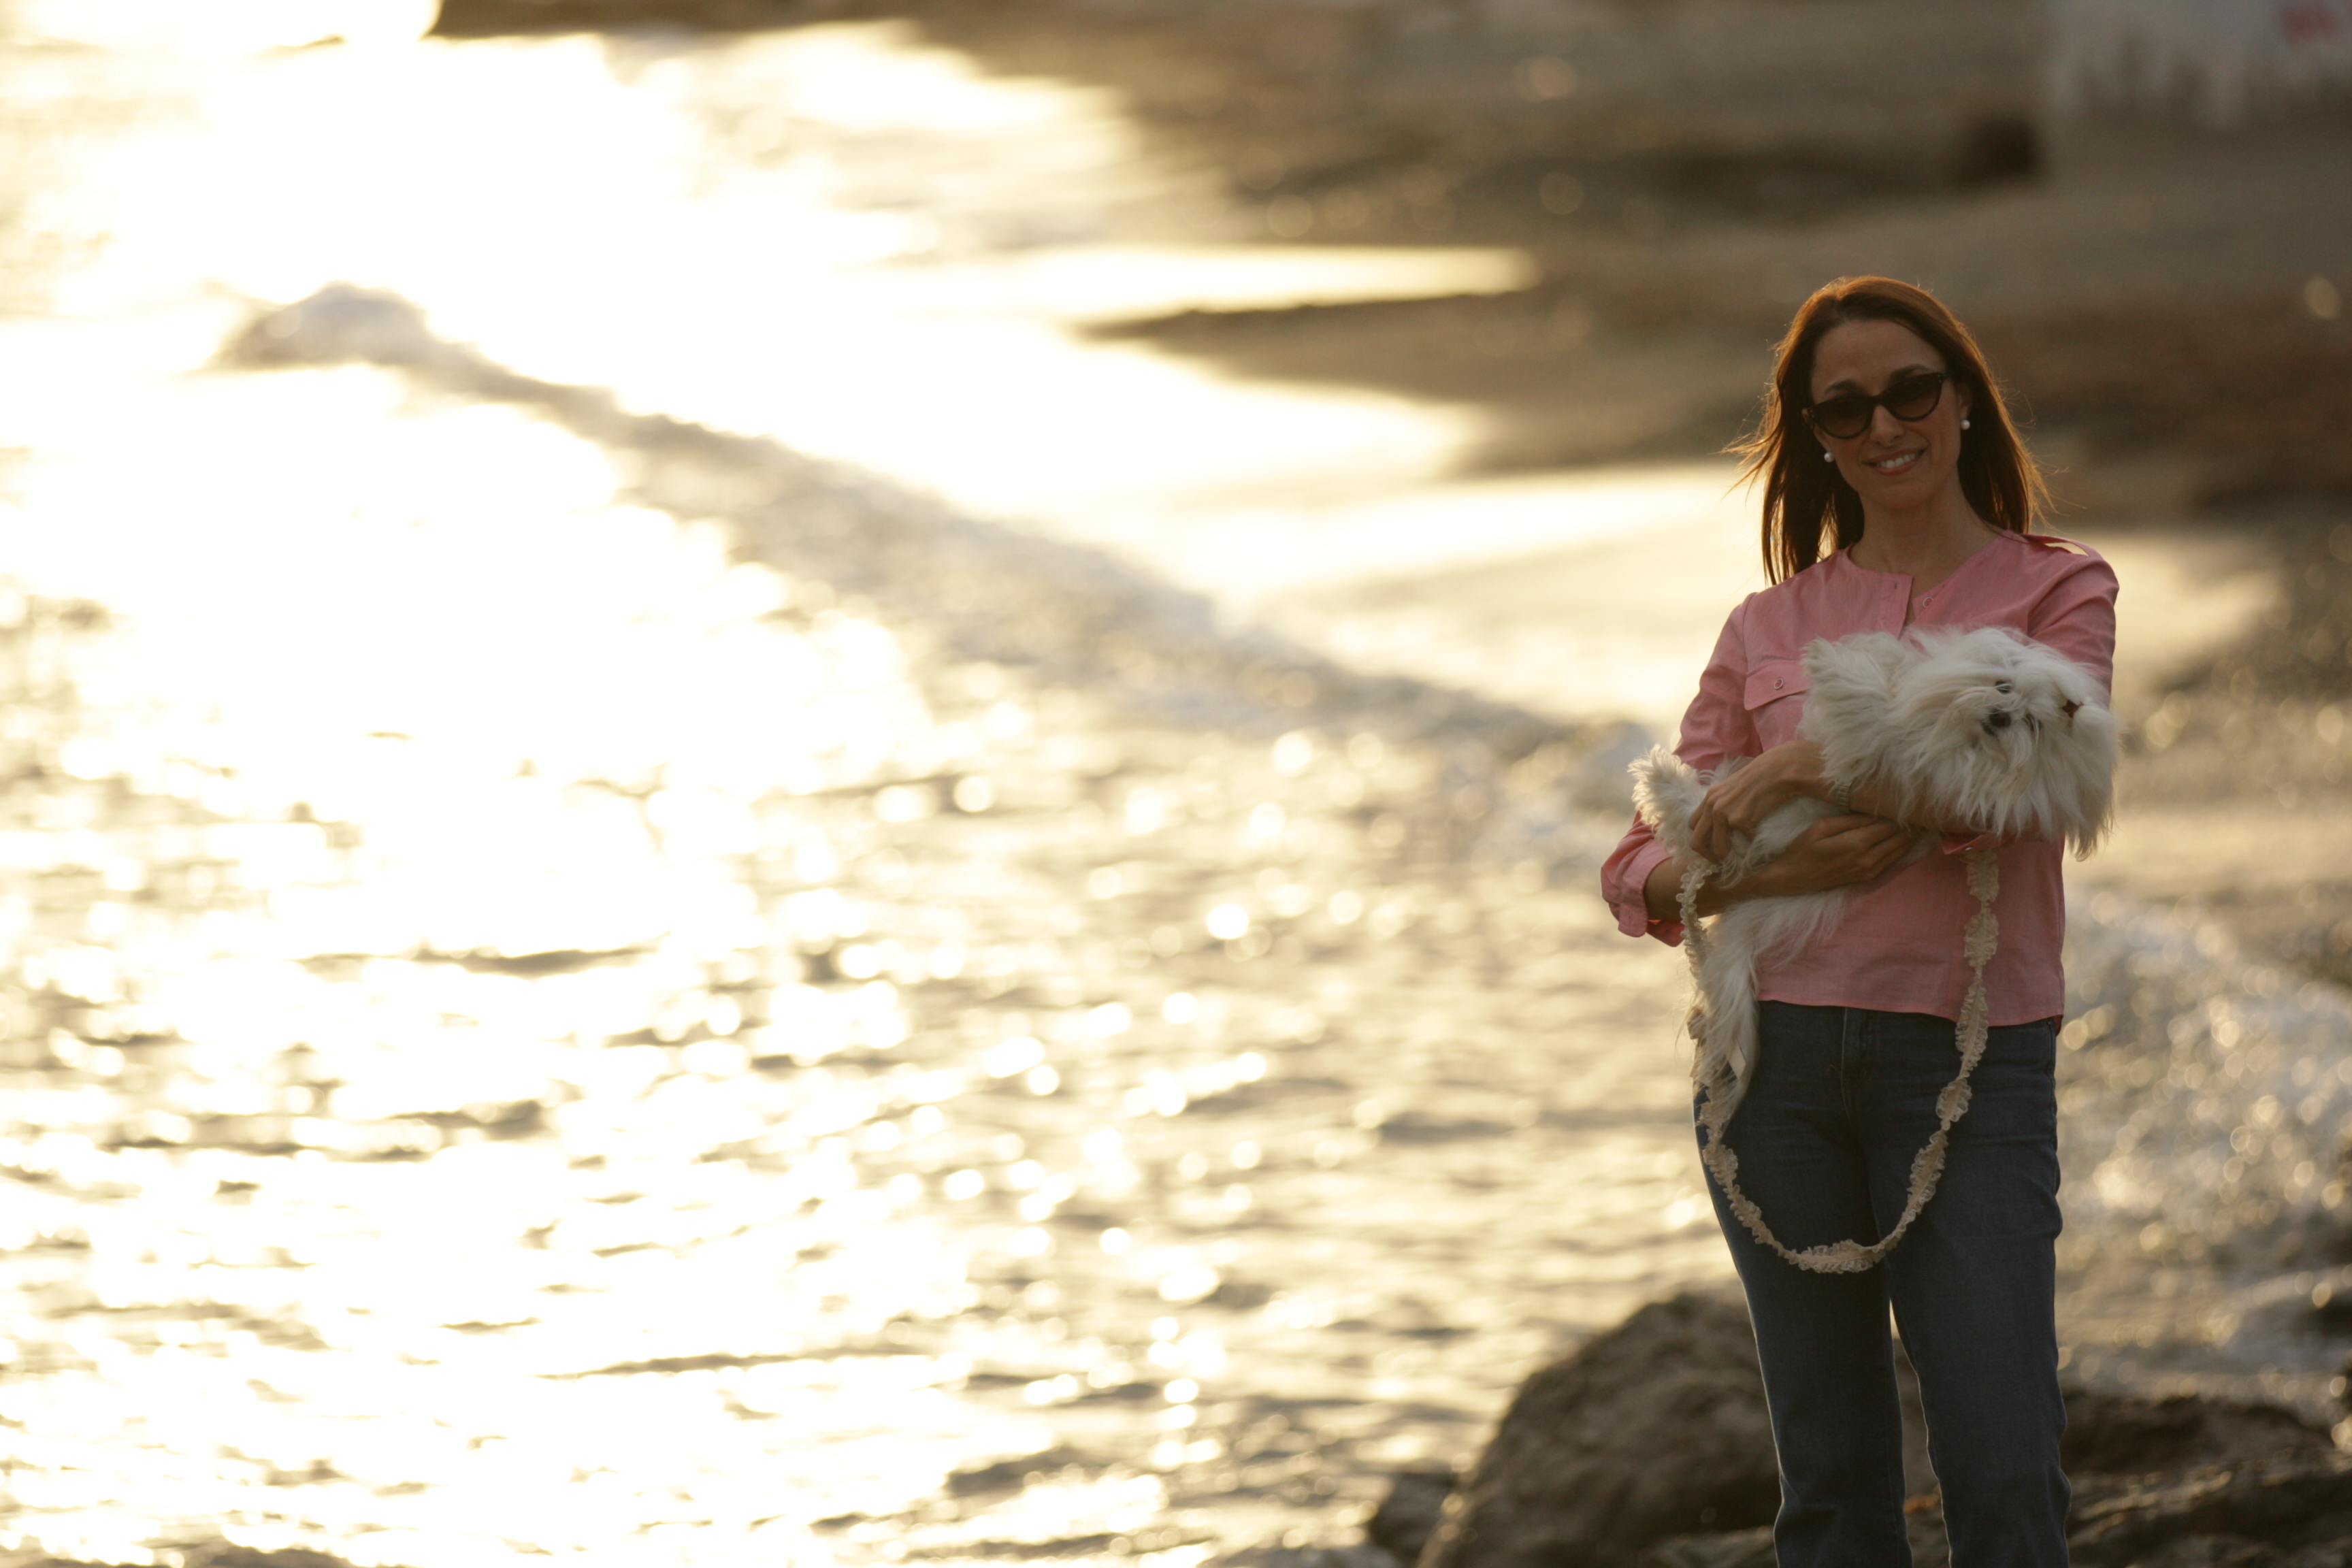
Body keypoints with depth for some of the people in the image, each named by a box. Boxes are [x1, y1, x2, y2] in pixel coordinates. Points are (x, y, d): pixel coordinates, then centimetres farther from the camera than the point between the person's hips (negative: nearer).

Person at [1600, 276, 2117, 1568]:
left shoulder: (2057, 591, 8)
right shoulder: (1770, 627, 13)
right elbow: (1643, 865, 8)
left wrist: (1817, 762, -15)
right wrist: (1755, 872, -13)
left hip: (1968, 1058, -2)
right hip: (1777, 1053, 2)